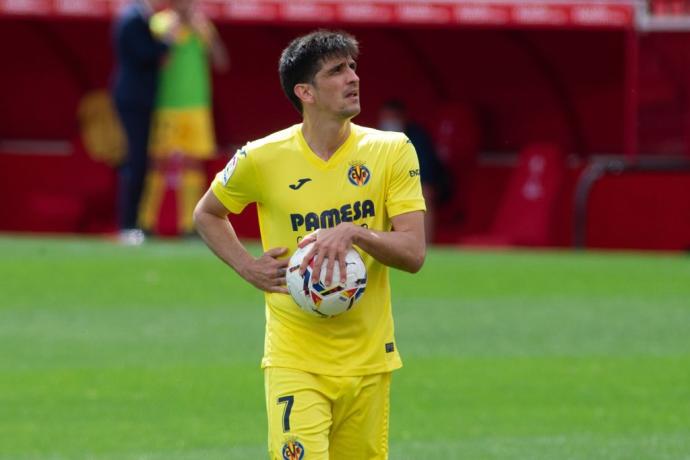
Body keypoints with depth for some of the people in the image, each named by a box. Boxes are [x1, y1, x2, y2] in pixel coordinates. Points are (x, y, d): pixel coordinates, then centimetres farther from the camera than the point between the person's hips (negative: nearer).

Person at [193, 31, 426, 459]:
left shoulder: (392, 151, -3)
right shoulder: (261, 159, -6)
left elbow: (414, 253, -8)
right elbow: (207, 215, 14)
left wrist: (355, 233, -25)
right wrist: (248, 267, -1)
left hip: (368, 358, 2)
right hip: (295, 359, -2)